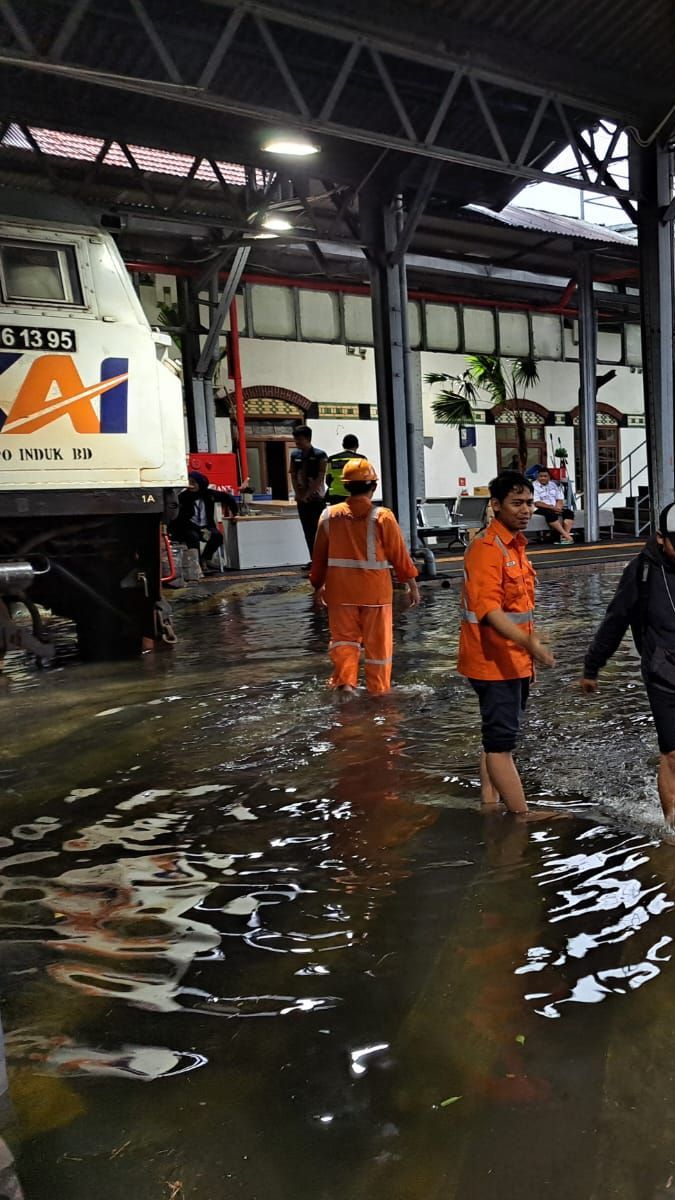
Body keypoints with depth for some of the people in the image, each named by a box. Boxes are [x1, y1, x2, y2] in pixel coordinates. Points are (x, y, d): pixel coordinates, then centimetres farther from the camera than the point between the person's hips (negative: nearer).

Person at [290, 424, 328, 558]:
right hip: (302, 500, 5)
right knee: (308, 532, 6)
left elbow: (320, 478, -13)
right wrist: (298, 494, -3)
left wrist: (307, 494, -14)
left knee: (318, 531, -7)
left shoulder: (320, 455, -9)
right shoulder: (294, 455, 7)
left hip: (317, 498, -5)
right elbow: (293, 476, 8)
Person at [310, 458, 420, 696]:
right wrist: (412, 584, 4)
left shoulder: (329, 516, -2)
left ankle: (345, 680, 4)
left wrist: (318, 586, 18)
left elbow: (319, 556, 5)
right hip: (375, 590, -2)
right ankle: (379, 688, 20)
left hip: (340, 590, 2)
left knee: (344, 637, 17)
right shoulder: (382, 517, -11)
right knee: (378, 641, 11)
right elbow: (399, 555, -7)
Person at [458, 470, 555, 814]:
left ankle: (489, 807, 27)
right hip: (494, 663, -10)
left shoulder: (516, 544, 13)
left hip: (515, 662, 10)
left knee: (498, 739, 16)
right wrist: (530, 643, -38)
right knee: (501, 742, -3)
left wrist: (528, 652, 21)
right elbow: (488, 610, -28)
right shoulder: (486, 548, -18)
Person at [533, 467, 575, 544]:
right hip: (541, 509, -6)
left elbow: (560, 500, 12)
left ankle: (565, 535, -33)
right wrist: (552, 507, -21)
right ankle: (567, 536, -38)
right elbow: (537, 503, -14)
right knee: (551, 514, -36)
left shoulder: (553, 485, 15)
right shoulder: (534, 486, -5)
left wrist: (558, 508, -11)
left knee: (569, 512, -18)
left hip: (555, 508, 6)